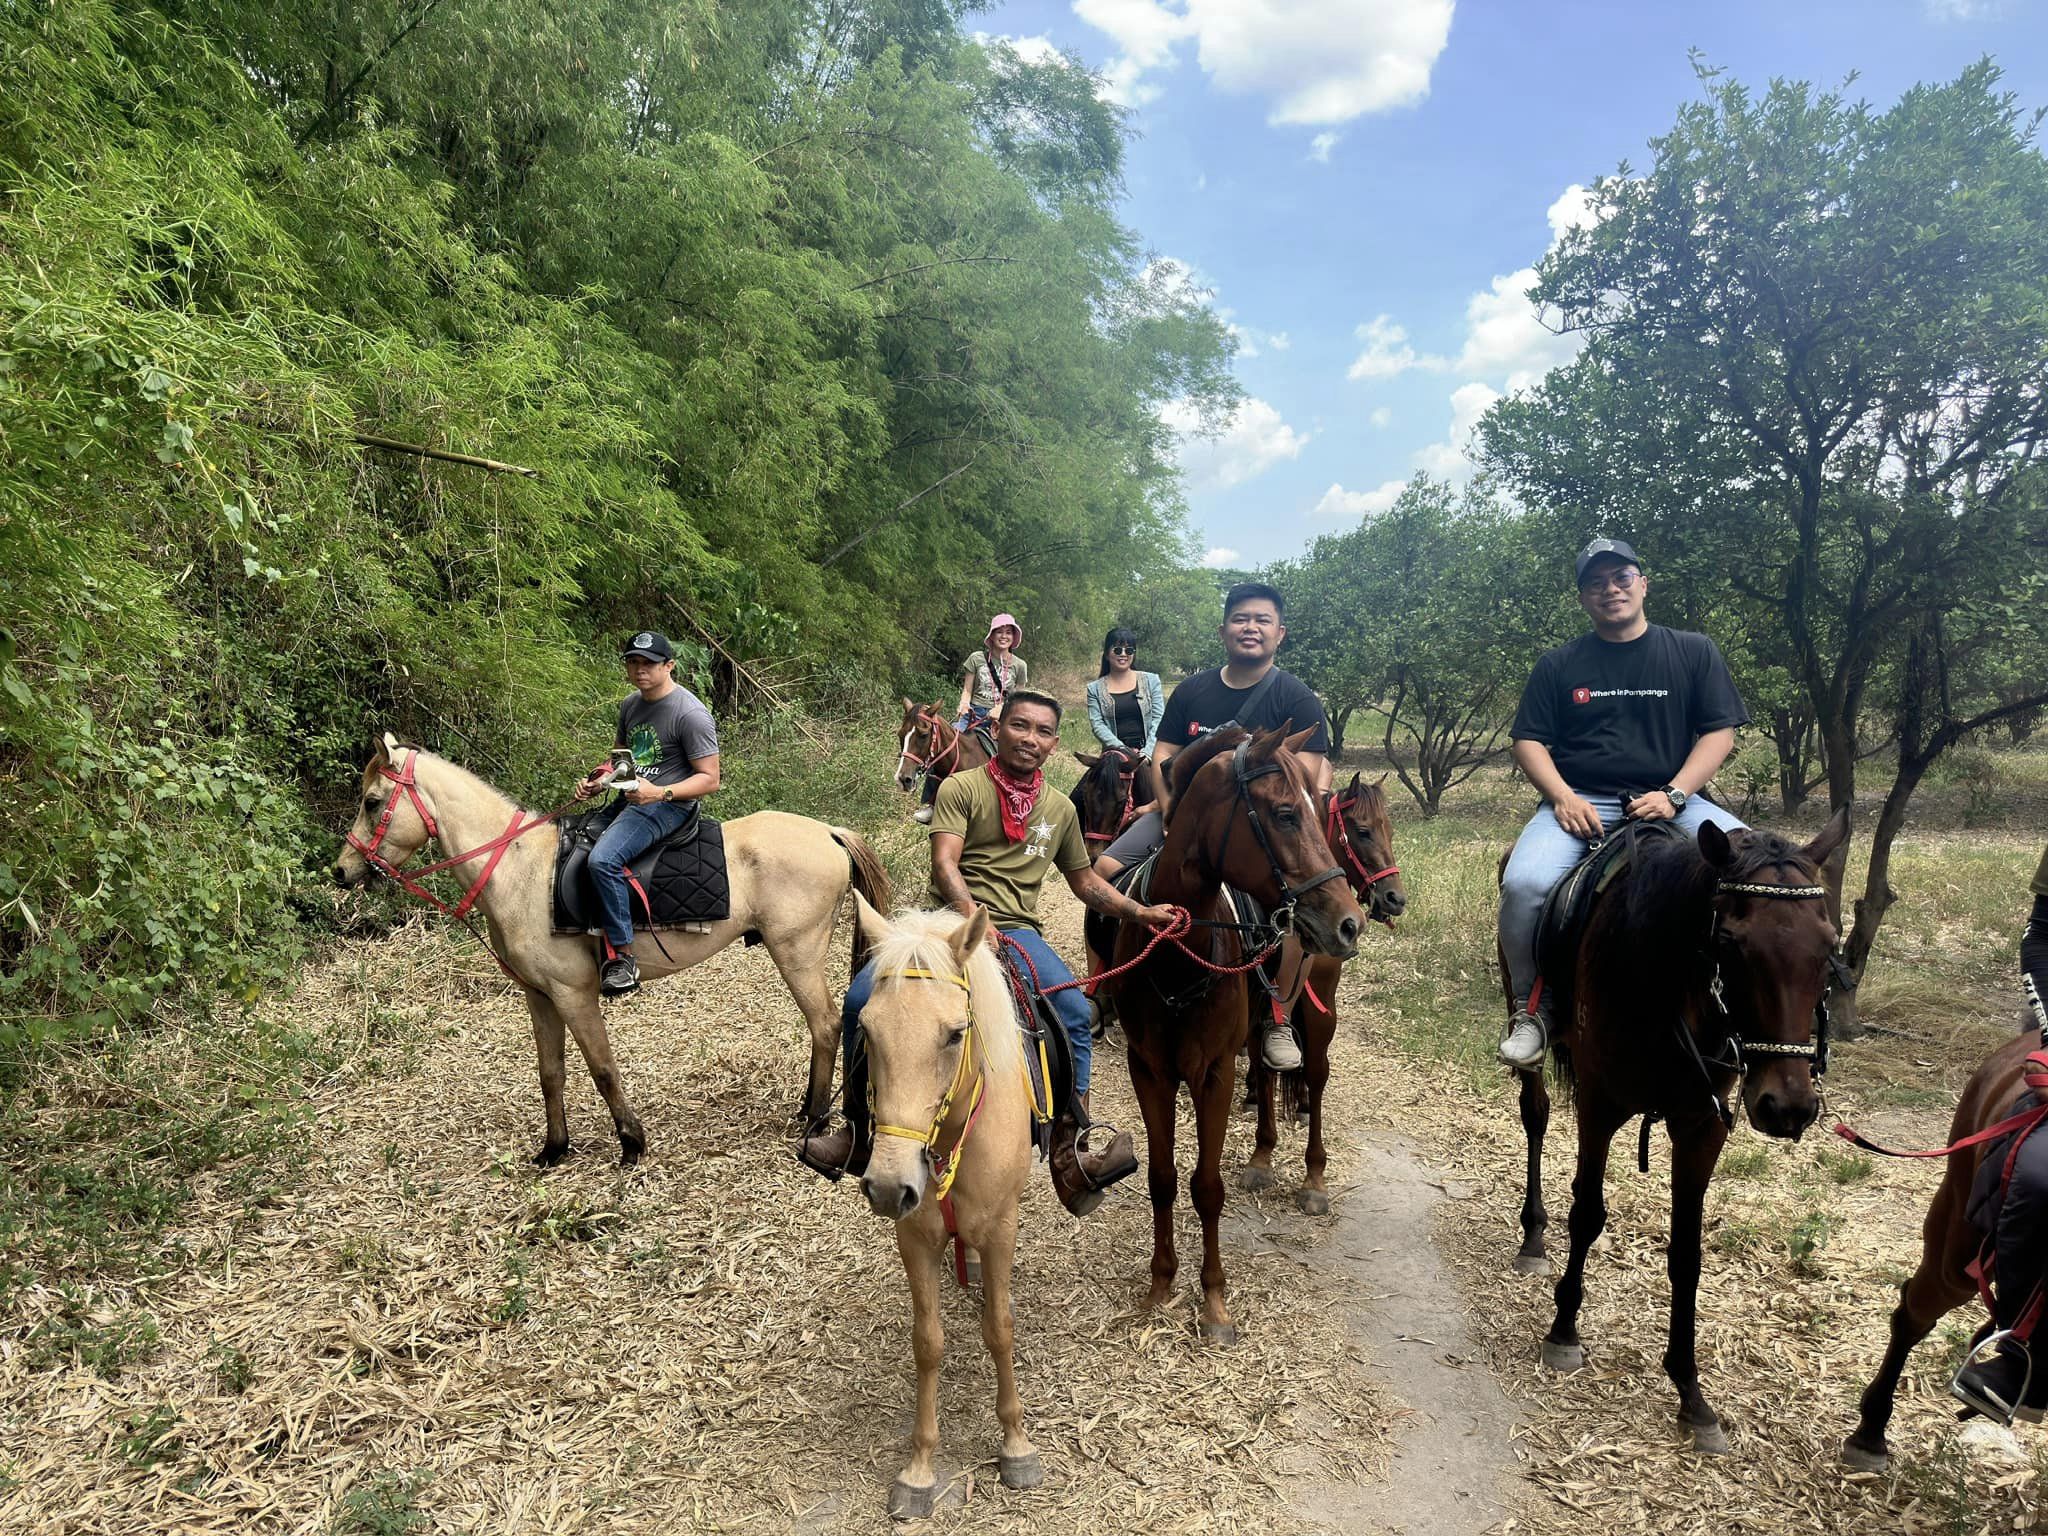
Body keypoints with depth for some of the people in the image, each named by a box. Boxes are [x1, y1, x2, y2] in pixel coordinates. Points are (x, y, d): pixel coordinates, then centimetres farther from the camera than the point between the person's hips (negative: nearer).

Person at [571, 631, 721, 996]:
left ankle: (622, 955, -22)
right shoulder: (631, 705, 13)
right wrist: (596, 782, 6)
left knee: (603, 859, -30)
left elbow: (709, 779, -14)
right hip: (627, 800, 10)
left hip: (667, 806, -10)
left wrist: (659, 793, -28)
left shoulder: (690, 714, -13)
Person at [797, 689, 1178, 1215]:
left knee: (1074, 1010, -25)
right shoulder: (961, 788, 0)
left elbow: (1085, 882, 24)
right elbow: (945, 863, -13)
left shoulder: (1060, 809, 15)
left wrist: (1141, 912, 11)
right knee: (861, 998, -21)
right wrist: (972, 918, -29)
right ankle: (857, 1135, -2)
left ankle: (1069, 1157, -20)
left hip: (1015, 929, 2)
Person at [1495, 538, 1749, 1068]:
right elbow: (1529, 741, 7)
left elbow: (1720, 731, 5)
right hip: (1580, 802, -1)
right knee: (1524, 884, -29)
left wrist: (1673, 795, -10)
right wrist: (1563, 797, -11)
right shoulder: (1559, 664, 11)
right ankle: (1528, 1009, -8)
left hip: (1670, 799, 1)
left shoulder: (1694, 652, 11)